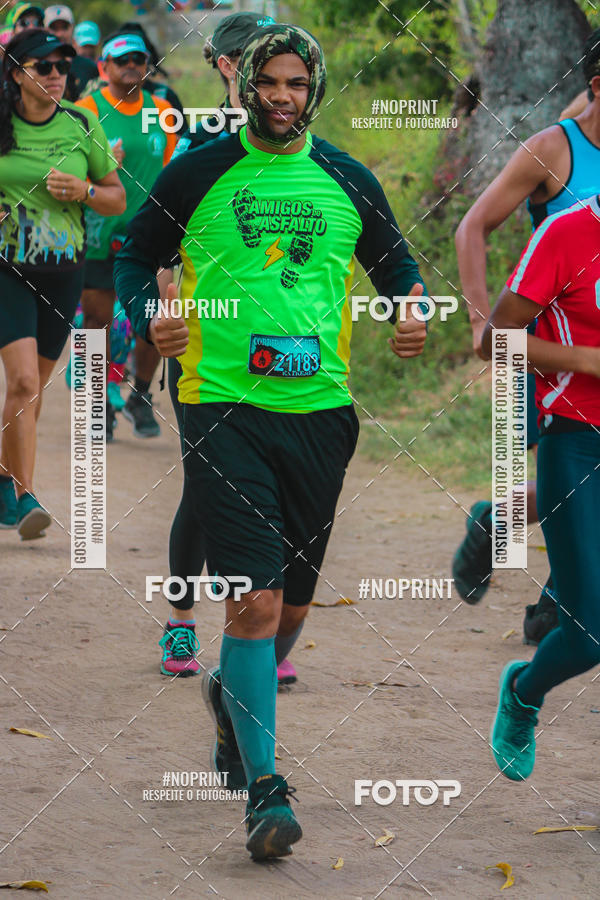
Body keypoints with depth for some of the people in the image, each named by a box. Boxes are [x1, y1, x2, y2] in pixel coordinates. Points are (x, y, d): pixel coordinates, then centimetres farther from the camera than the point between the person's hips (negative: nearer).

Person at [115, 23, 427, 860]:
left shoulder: (347, 182, 8)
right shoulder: (198, 174, 0)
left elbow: (397, 264, 20)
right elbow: (135, 256, 11)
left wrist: (413, 313, -1)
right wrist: (147, 315, -9)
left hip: (320, 408, 4)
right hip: (224, 406, -4)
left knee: (292, 604, 13)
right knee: (255, 600, -13)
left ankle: (234, 697, 46)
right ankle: (264, 787, -8)